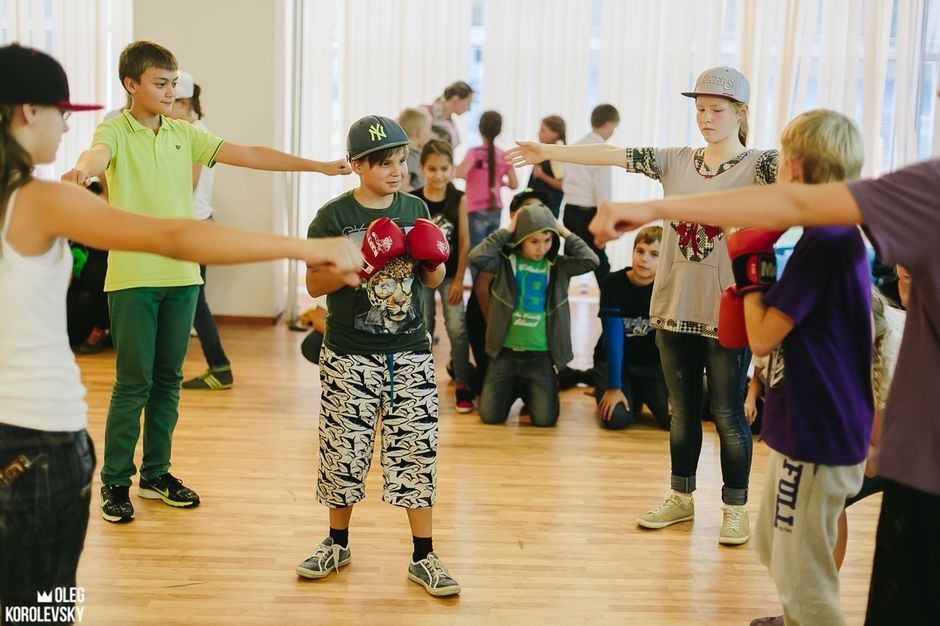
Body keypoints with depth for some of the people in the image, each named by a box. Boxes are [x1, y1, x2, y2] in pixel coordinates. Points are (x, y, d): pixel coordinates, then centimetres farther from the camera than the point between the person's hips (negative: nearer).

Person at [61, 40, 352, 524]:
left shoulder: (184, 134, 9)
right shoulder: (116, 131, -5)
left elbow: (249, 155, 7)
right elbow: (98, 153, -29)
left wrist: (318, 166, 2)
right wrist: (83, 170, -54)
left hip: (182, 274, 5)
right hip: (133, 276, -5)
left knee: (168, 379, 11)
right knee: (133, 383, -2)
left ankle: (155, 473, 24)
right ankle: (115, 482, 11)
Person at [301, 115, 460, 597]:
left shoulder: (415, 210, 5)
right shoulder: (334, 217, -7)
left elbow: (433, 279, 13)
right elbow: (314, 285, -7)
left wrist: (436, 260, -10)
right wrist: (362, 264, -21)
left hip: (410, 355, 3)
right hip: (350, 357, -2)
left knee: (417, 453, 2)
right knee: (344, 452, 8)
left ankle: (423, 558, 12)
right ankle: (337, 544, 29)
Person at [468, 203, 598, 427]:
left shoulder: (558, 265, -1)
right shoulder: (505, 260, -5)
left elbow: (590, 261, -14)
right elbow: (477, 258, -21)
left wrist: (565, 232, -8)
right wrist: (506, 231, -15)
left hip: (540, 355, 1)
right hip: (505, 352, 0)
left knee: (545, 419, -6)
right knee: (490, 415, -2)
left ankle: (529, 391, 29)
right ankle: (514, 389, 32)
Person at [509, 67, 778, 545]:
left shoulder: (757, 165, -7)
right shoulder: (676, 161, 6)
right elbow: (613, 155, 4)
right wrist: (548, 151, 2)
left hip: (727, 312, -4)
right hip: (675, 307, 4)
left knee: (727, 413, 5)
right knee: (682, 409, 15)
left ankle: (735, 508, 20)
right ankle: (681, 497, 30)